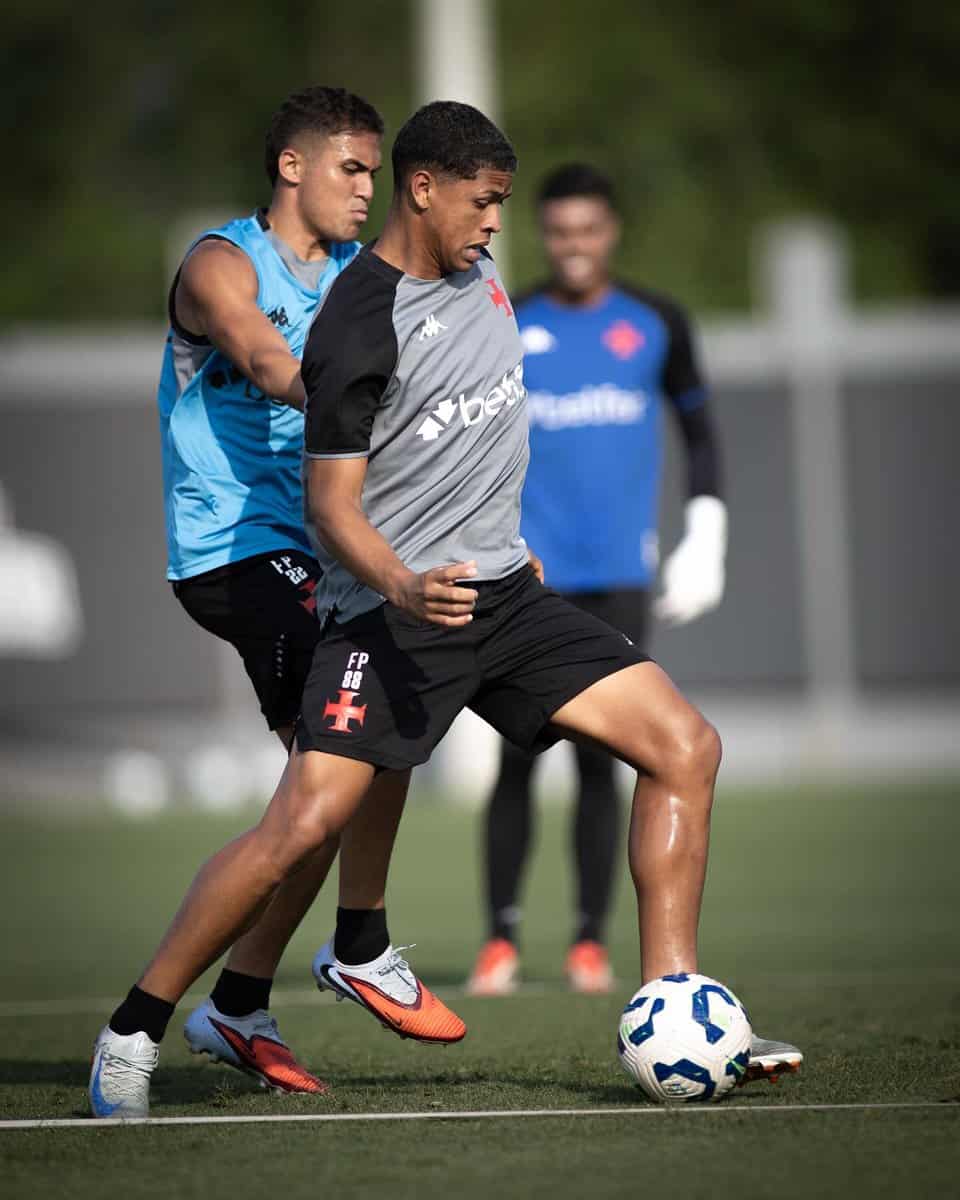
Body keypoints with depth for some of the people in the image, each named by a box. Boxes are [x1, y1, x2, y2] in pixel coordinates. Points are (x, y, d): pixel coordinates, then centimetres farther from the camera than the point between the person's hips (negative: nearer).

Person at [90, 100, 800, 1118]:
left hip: (503, 590, 8)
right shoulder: (356, 325, -14)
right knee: (303, 825, -19)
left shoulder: (479, 273, 11)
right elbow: (331, 504, -14)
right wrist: (405, 589, -31)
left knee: (686, 747, -5)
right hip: (391, 607, -8)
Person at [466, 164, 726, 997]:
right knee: (519, 755, -7)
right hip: (529, 571, 0)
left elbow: (698, 429, 17)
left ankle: (591, 940, 8)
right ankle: (501, 938, 2)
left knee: (599, 758, 0)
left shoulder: (656, 325, 8)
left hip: (619, 574, 1)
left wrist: (707, 537, 9)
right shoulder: (506, 331, 7)